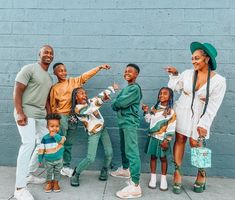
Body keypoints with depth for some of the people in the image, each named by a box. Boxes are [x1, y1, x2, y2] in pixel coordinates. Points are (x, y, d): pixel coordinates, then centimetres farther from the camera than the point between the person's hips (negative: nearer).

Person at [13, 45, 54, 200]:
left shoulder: (49, 77, 17)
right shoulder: (29, 69, -5)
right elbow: (17, 91, -11)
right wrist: (19, 113, -19)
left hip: (41, 114, 8)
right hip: (26, 113, -8)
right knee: (29, 143, -18)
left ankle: (29, 175, 27)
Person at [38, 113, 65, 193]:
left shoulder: (60, 136, -17)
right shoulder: (45, 138, -15)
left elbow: (62, 140, -40)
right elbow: (41, 150, -6)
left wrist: (55, 135, -42)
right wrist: (40, 160, -2)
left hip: (59, 159, 0)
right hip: (48, 160, 0)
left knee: (57, 172, 17)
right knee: (49, 173, 18)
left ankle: (56, 183, 35)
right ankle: (49, 183, 37)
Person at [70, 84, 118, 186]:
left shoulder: (89, 101, 1)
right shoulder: (77, 109, -18)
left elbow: (101, 96, 8)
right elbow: (91, 108, -32)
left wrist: (112, 88, -2)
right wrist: (102, 98, -39)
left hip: (103, 129, 6)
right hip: (93, 134, -6)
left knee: (109, 153, 0)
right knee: (90, 158, -12)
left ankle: (104, 170, 29)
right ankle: (75, 174, 14)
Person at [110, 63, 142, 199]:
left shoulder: (135, 88, -11)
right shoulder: (125, 89, 18)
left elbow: (122, 103, -19)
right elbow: (115, 104, 15)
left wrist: (116, 103, 1)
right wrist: (117, 105, -6)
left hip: (130, 123, -10)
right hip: (123, 122, 10)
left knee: (132, 152, -12)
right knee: (124, 148, 23)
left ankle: (135, 186, -11)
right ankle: (125, 169, 44)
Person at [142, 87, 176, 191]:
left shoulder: (171, 111, -10)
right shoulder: (154, 108, 4)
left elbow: (171, 127, -11)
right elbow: (149, 120, 11)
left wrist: (167, 140, -15)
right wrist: (146, 112, -4)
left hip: (162, 138, -3)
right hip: (153, 137, 4)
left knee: (163, 158, 8)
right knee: (153, 157, 11)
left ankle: (163, 179, 23)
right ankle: (153, 178, 23)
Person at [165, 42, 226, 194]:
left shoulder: (219, 80, -10)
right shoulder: (188, 73, -4)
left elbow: (213, 106, -11)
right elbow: (174, 88, 8)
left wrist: (203, 124, -14)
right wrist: (174, 74, -3)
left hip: (200, 116, -2)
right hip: (182, 112, 3)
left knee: (195, 144, 1)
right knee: (180, 140, 2)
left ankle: (202, 175, 27)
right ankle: (177, 175, 12)